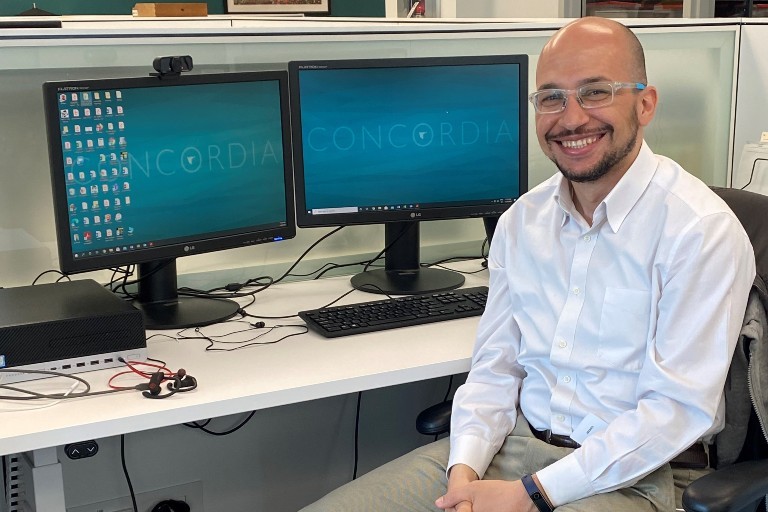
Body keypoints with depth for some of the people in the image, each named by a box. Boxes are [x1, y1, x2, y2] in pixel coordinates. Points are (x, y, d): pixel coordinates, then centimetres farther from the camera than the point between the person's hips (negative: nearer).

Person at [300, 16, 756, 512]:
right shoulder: (521, 220, 7)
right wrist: (464, 469, -9)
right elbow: (494, 368, 9)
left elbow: (679, 409, -15)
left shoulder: (702, 229, -12)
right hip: (516, 441, 5)